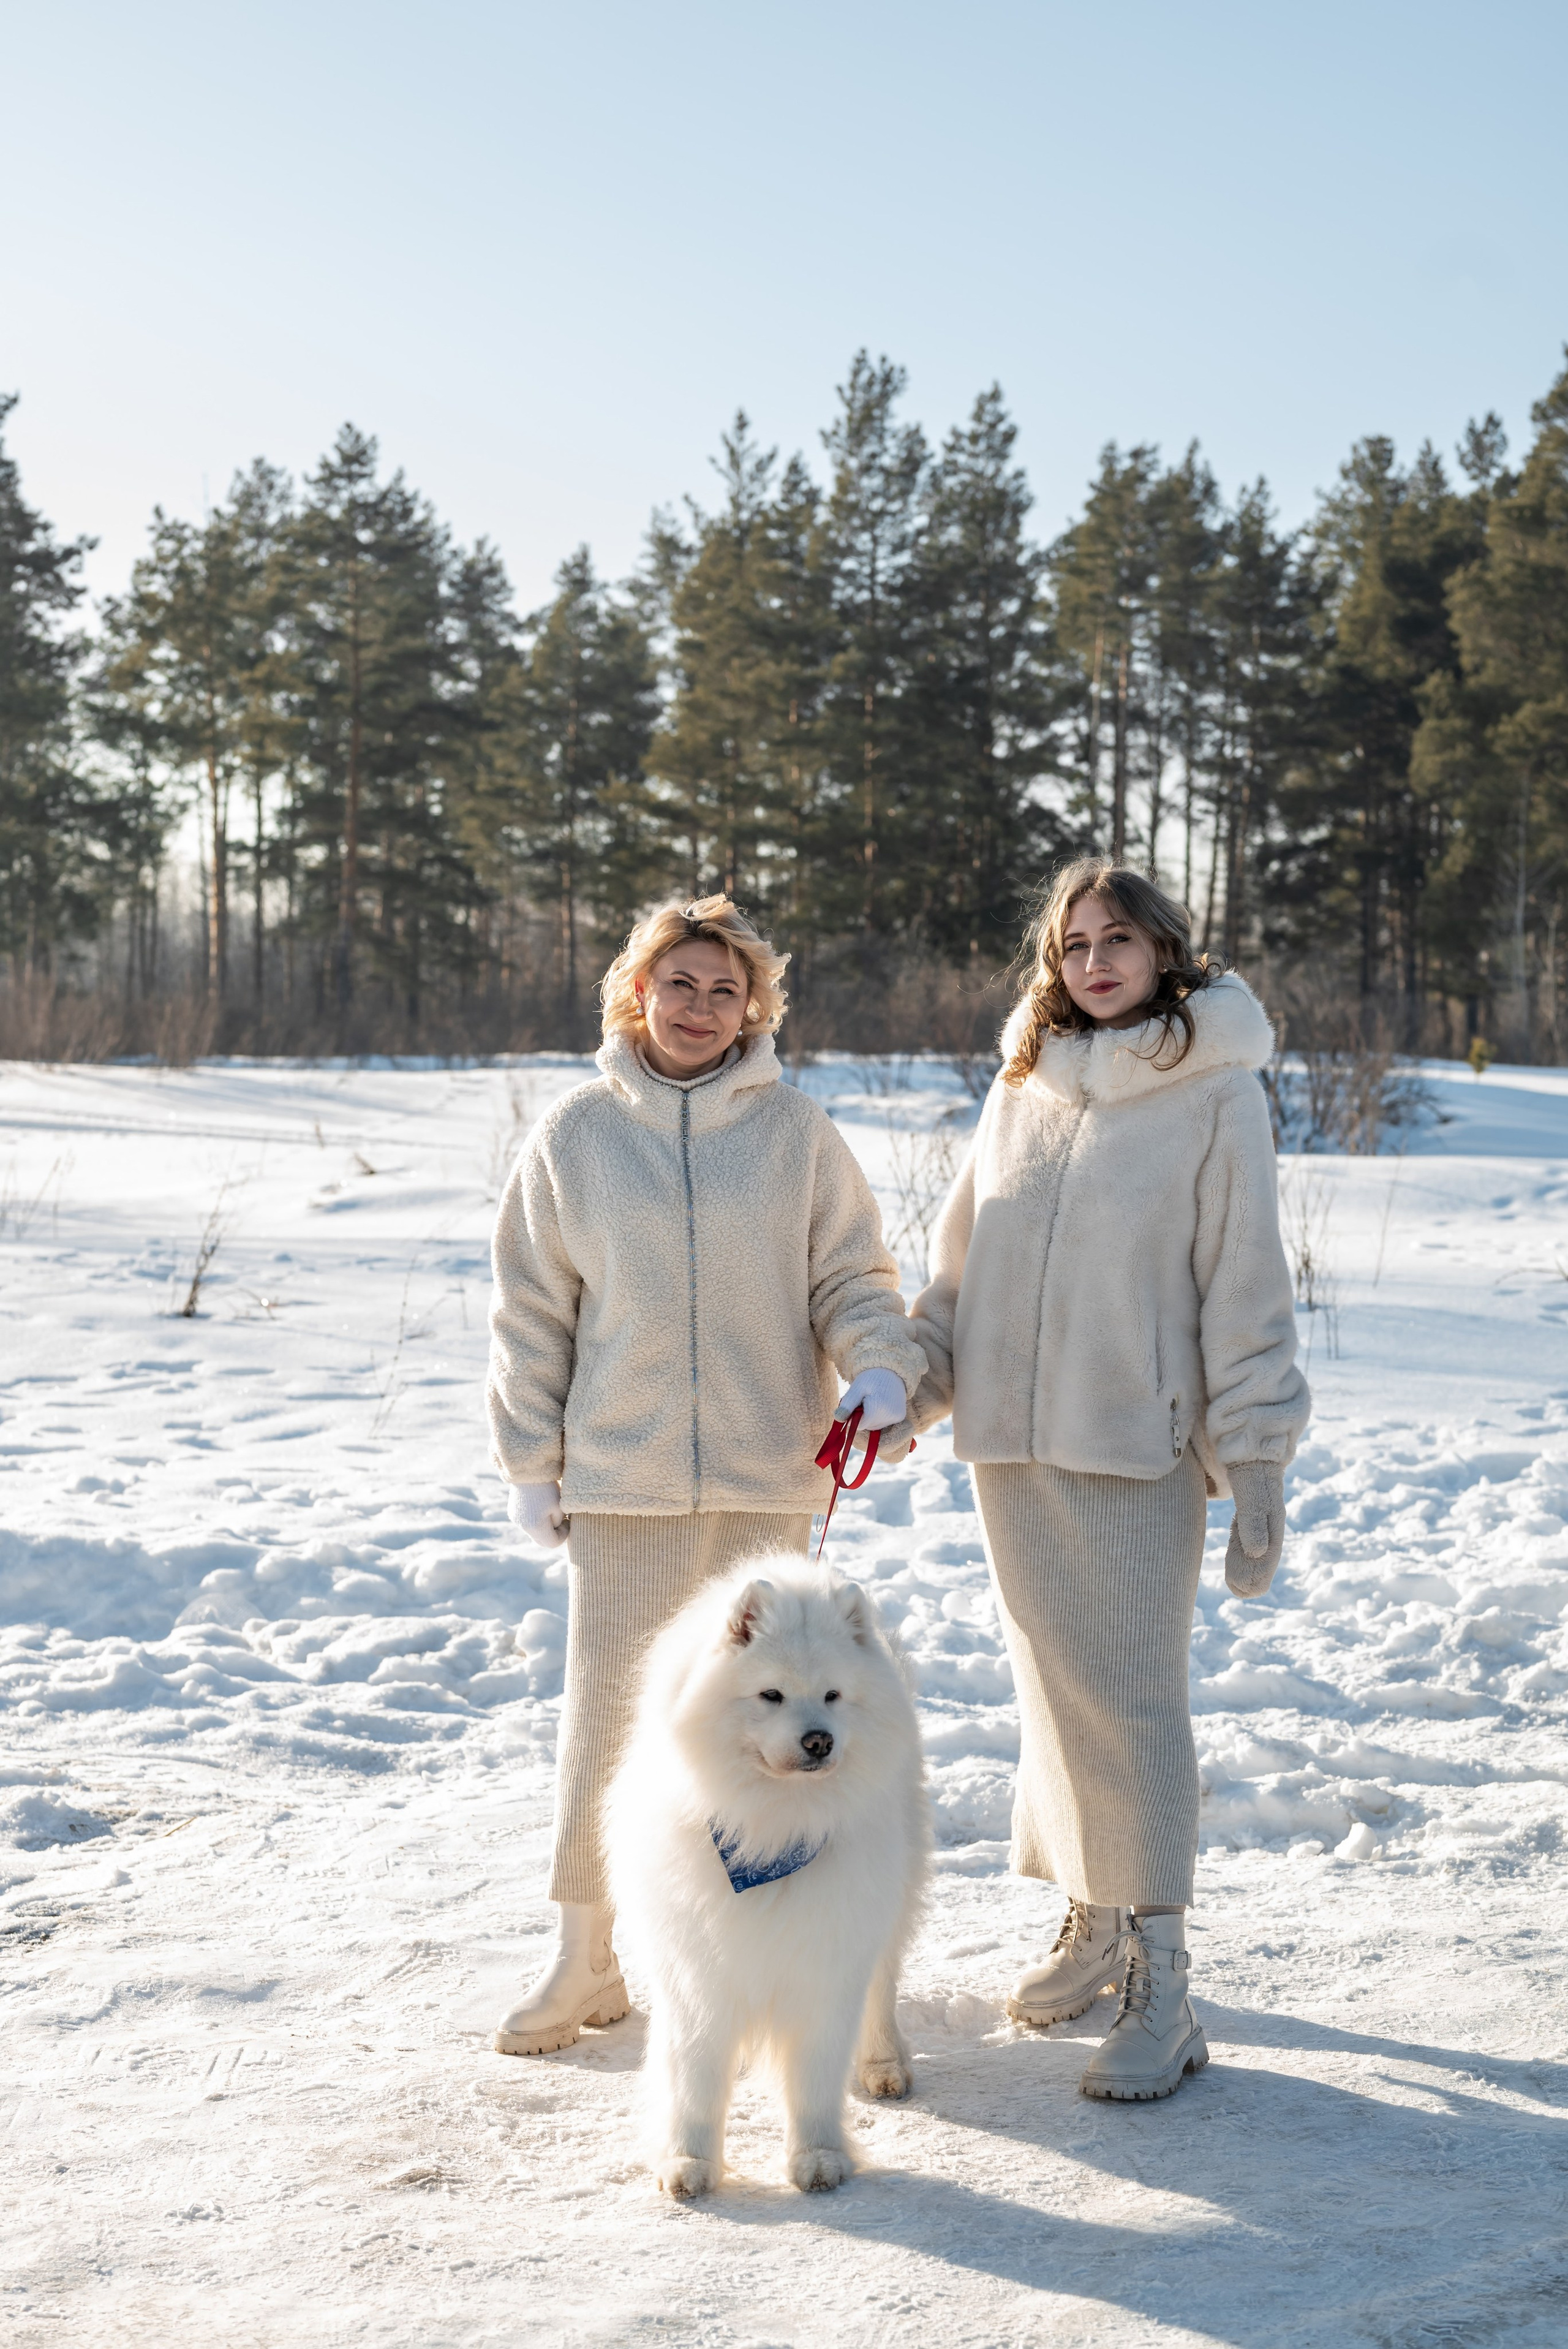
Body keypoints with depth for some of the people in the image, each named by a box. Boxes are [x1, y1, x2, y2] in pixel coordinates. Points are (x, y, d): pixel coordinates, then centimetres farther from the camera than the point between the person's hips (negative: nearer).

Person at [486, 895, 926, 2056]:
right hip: (618, 1478, 0)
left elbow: (853, 1278, 6)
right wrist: (533, 1461, 4)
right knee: (607, 1712, 3)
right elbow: (533, 1313, 6)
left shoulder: (798, 1130, 1)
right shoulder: (574, 1135, 1)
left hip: (767, 1477, 0)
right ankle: (584, 1958, 17)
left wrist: (882, 1369, -14)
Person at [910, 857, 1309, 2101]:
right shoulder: (1024, 1086, 11)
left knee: (1133, 1702, -5)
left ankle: (1161, 1988, 1)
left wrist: (1257, 1461, -7)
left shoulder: (1218, 1093, -3)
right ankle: (1093, 1925, 26)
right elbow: (964, 1255, 17)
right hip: (1012, 1446, 5)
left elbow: (1246, 1289, -4)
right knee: (1055, 1691, 11)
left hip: (1137, 1449, -5)